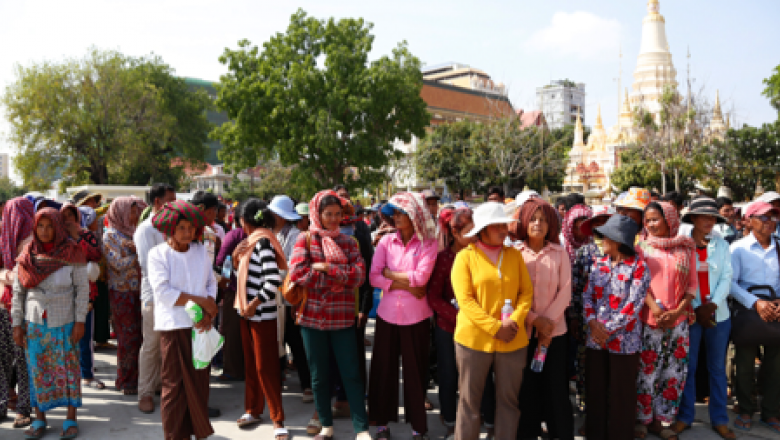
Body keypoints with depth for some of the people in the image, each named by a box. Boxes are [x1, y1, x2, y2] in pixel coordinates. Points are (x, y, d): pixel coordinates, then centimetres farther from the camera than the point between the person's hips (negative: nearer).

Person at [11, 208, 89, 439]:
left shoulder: (72, 253, -6)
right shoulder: (28, 255, 1)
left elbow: (82, 288, -6)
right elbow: (18, 292, 5)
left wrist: (80, 321, -10)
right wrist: (17, 324, 2)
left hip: (64, 323, -2)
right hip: (34, 323, 2)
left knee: (68, 369, 4)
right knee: (37, 371, 8)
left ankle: (71, 419, 15)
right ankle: (39, 419, 21)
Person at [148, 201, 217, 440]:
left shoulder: (201, 251, 8)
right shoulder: (158, 254, -4)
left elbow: (211, 284, 7)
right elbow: (163, 292, -12)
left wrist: (208, 314, -9)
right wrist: (201, 301, -14)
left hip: (201, 325, 4)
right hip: (173, 326, -3)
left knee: (200, 381, 9)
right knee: (174, 384, 3)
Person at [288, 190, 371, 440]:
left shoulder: (348, 242, 7)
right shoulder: (305, 240, 2)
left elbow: (359, 274, -8)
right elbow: (297, 273, -14)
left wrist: (325, 268, -15)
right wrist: (340, 277, -10)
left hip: (342, 318, 1)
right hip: (312, 316, 0)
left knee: (351, 374, 1)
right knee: (319, 375, 11)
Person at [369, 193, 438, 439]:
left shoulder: (428, 244, -3)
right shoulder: (386, 242, 3)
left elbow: (421, 277, -16)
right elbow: (374, 278, -5)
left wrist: (390, 274, -6)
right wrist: (405, 285, -12)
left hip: (416, 317, -2)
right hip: (387, 314, 2)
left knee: (415, 370, 7)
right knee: (383, 368, 9)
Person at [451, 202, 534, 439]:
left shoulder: (514, 255, 9)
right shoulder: (465, 257, -2)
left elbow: (527, 292, 6)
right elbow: (465, 300, -9)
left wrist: (515, 320, -11)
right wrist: (495, 327, -15)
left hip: (513, 340, 3)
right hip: (474, 339, -3)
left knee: (509, 399, 10)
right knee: (470, 399, 7)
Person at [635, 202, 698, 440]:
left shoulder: (686, 248, 7)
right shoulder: (642, 247, 3)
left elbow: (692, 283, 5)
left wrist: (678, 310, -8)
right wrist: (656, 308, -15)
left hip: (678, 320, 2)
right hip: (649, 319, -2)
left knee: (674, 371, 7)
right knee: (646, 370, 0)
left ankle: (659, 419, 21)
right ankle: (642, 418, 16)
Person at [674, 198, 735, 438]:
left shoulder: (722, 245, 5)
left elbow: (726, 278, 0)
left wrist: (712, 305, -13)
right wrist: (696, 308, -10)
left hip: (718, 314, 2)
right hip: (689, 314, -2)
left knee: (717, 367, 9)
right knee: (688, 366, 4)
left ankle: (719, 419, 20)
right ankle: (685, 416, 17)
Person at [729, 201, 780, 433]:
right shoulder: (738, 247, -1)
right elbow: (730, 282, -6)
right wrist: (755, 303, -17)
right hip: (747, 311, -2)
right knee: (745, 364, 5)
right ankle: (745, 410, 20)